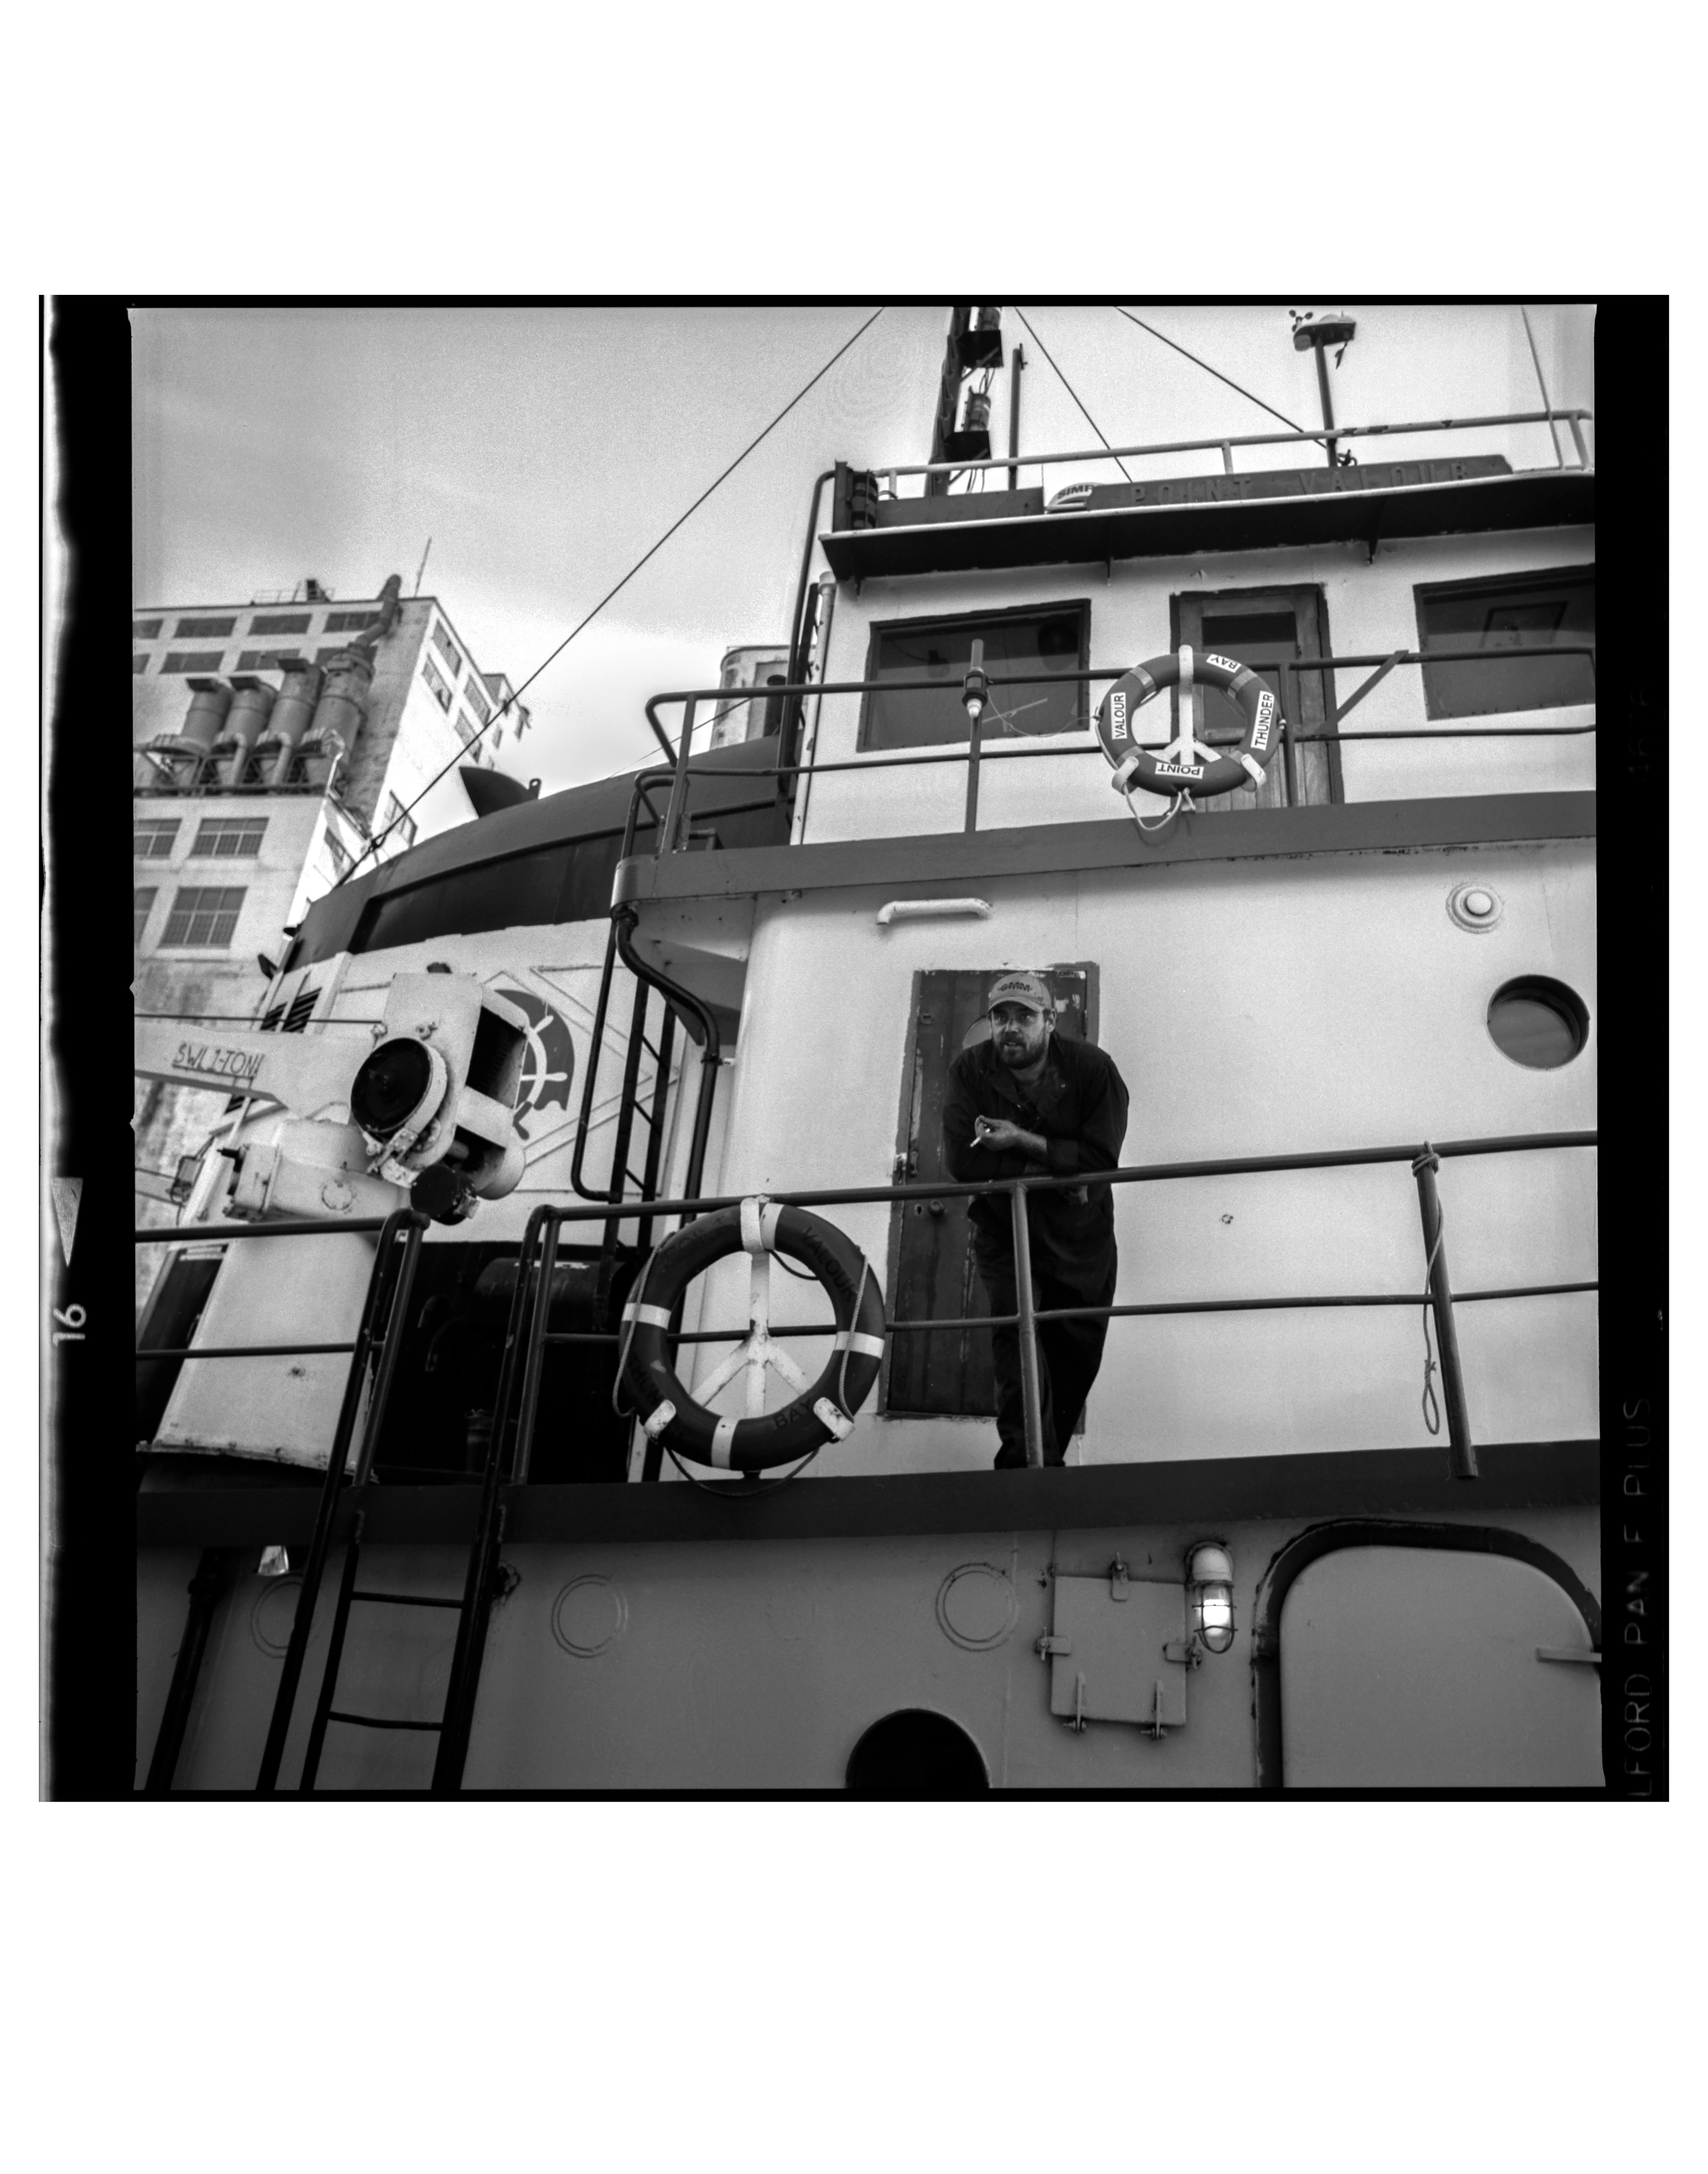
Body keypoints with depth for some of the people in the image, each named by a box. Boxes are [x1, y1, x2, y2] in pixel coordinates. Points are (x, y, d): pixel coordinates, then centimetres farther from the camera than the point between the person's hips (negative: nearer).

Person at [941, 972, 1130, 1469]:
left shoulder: (1092, 1069, -14)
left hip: (1082, 1241, 1)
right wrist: (1051, 1170, -23)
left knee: (1076, 1361, 13)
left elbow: (1102, 1161, -22)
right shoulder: (970, 1071, -12)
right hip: (1005, 1236, -1)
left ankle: (1045, 1455, 35)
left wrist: (1024, 1142, -29)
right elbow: (961, 1159, -21)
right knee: (1017, 1341, -20)